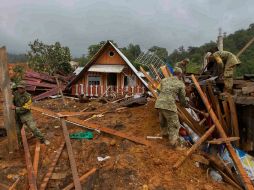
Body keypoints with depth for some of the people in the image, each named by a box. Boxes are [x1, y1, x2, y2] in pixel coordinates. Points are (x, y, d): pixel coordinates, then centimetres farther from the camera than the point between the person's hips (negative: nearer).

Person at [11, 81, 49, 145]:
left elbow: (25, 108, -20)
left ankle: (43, 140, 4)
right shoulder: (15, 93, -5)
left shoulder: (28, 97, -19)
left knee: (33, 128, -9)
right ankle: (18, 143, 36)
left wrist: (15, 108, -24)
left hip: (26, 115, -4)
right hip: (17, 116, 4)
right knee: (17, 131, 13)